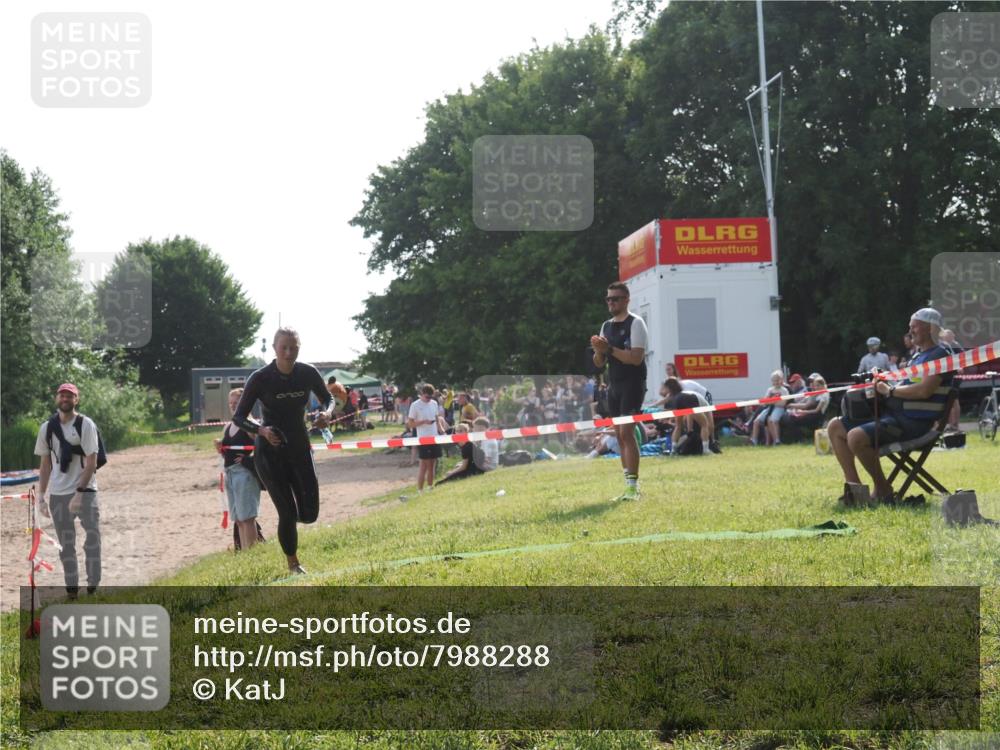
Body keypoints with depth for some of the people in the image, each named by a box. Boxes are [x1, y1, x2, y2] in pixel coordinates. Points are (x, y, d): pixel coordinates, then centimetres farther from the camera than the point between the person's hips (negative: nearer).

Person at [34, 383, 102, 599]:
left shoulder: (86, 425, -4)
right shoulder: (47, 428, 9)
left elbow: (91, 463, -10)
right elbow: (45, 464, 13)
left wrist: (79, 492, -18)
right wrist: (41, 496, 7)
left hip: (85, 492, -4)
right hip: (57, 495, 4)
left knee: (92, 540, -11)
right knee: (66, 547, 7)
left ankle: (93, 589, -6)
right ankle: (72, 593, 13)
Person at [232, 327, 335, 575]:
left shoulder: (308, 373, -6)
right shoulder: (260, 378, -15)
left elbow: (328, 399, 11)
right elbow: (238, 417, -10)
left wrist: (327, 414, -13)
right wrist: (261, 430, -29)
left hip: (300, 448, 4)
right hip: (270, 453, -3)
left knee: (309, 513, -2)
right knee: (288, 513, -7)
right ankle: (293, 565, 13)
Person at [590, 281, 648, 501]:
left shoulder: (635, 323, -7)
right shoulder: (606, 326, 14)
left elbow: (636, 357, -18)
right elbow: (599, 363, 14)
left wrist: (609, 349, -20)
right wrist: (599, 350, -7)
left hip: (632, 385, -7)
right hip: (614, 385, 7)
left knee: (626, 433, -16)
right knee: (620, 436, 7)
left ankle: (633, 485, -15)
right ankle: (630, 486, 11)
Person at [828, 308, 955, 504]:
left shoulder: (939, 354, -9)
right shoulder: (918, 355, 23)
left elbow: (924, 390, -22)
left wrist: (890, 390, -13)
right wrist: (883, 381, 6)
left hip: (914, 421, -10)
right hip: (893, 412, 10)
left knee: (856, 436, -30)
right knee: (835, 426, 5)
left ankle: (883, 490, -13)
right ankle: (854, 485, 2)